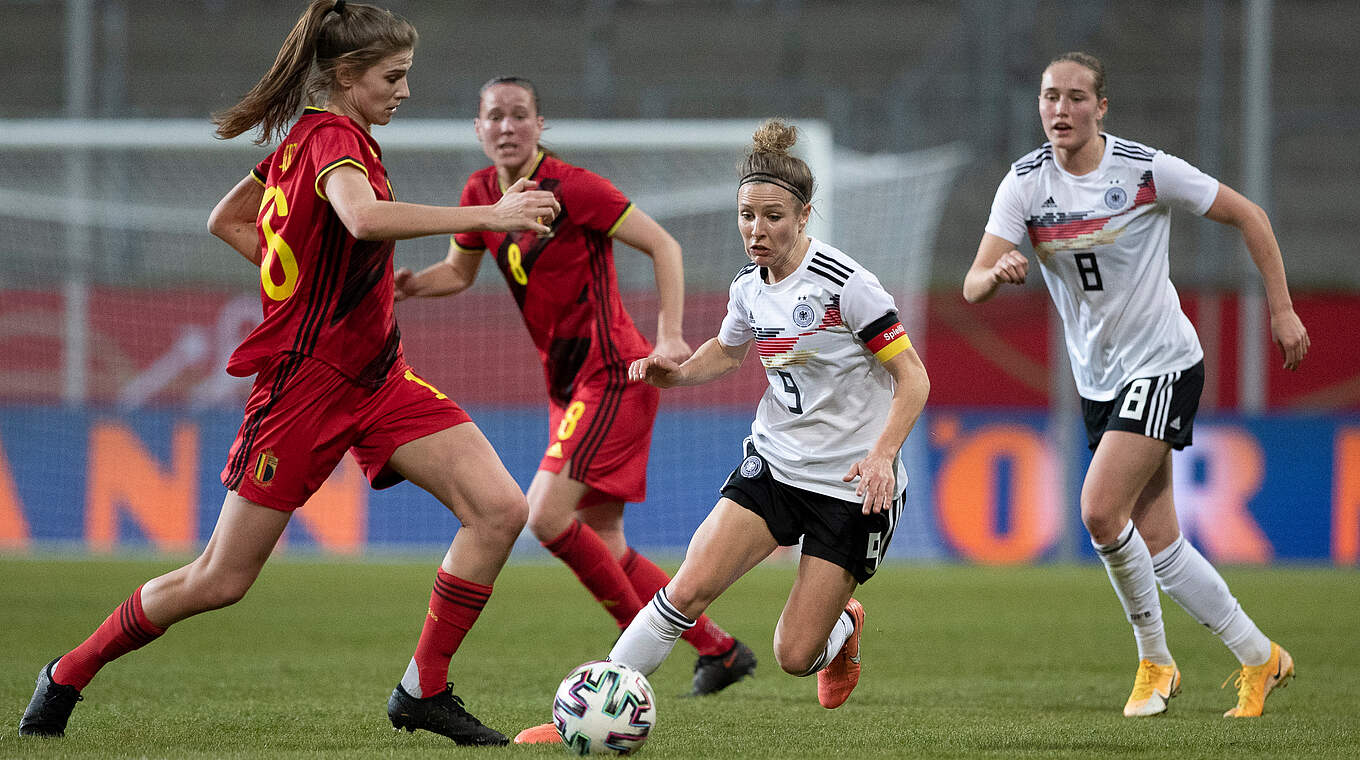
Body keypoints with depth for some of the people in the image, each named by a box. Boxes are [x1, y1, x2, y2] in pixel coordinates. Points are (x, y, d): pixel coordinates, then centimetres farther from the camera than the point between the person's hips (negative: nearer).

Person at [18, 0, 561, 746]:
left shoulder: (304, 141, 9)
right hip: (307, 383, -9)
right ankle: (67, 675, 21)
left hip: (375, 377, 9)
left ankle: (425, 691, -1)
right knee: (220, 580, 1)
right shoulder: (334, 139, -18)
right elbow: (364, 218, -41)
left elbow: (225, 221, 23)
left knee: (500, 509, -9)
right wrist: (487, 216, -40)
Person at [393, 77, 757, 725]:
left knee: (546, 515, -19)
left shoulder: (572, 188, -16)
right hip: (567, 384, 8)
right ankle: (719, 649, 17)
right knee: (603, 548, 7)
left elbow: (663, 246, -11)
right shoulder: (481, 192, 5)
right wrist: (410, 283, -1)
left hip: (611, 374, -8)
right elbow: (459, 272, 20)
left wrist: (670, 336, -20)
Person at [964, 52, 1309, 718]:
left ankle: (1154, 660, -2)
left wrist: (1282, 311, -3)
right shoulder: (1025, 183, -5)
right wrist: (997, 273, -36)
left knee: (1100, 510, -21)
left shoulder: (1148, 170, -14)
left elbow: (1247, 216, -2)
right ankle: (1259, 659, 20)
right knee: (1157, 548, 5)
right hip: (1098, 381, 5)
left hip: (1164, 364, -5)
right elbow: (973, 287, -12)